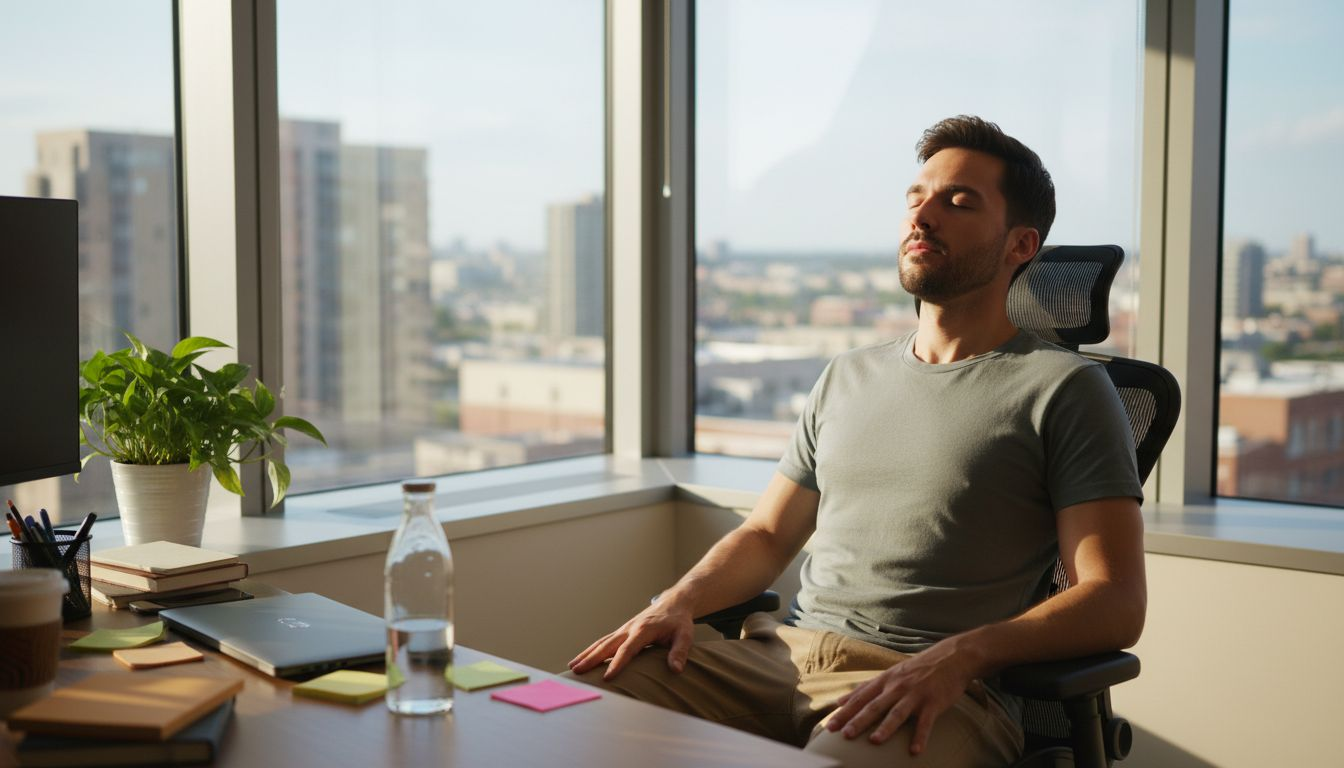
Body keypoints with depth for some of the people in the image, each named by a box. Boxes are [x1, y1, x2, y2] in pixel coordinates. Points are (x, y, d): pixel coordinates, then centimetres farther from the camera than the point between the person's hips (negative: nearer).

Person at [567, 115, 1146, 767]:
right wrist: (680, 601, 3)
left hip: (939, 688, -5)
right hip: (782, 654, 5)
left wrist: (959, 655, -21)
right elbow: (767, 534, 24)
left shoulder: (1062, 387, 3)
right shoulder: (848, 377, 22)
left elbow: (1116, 603, -5)